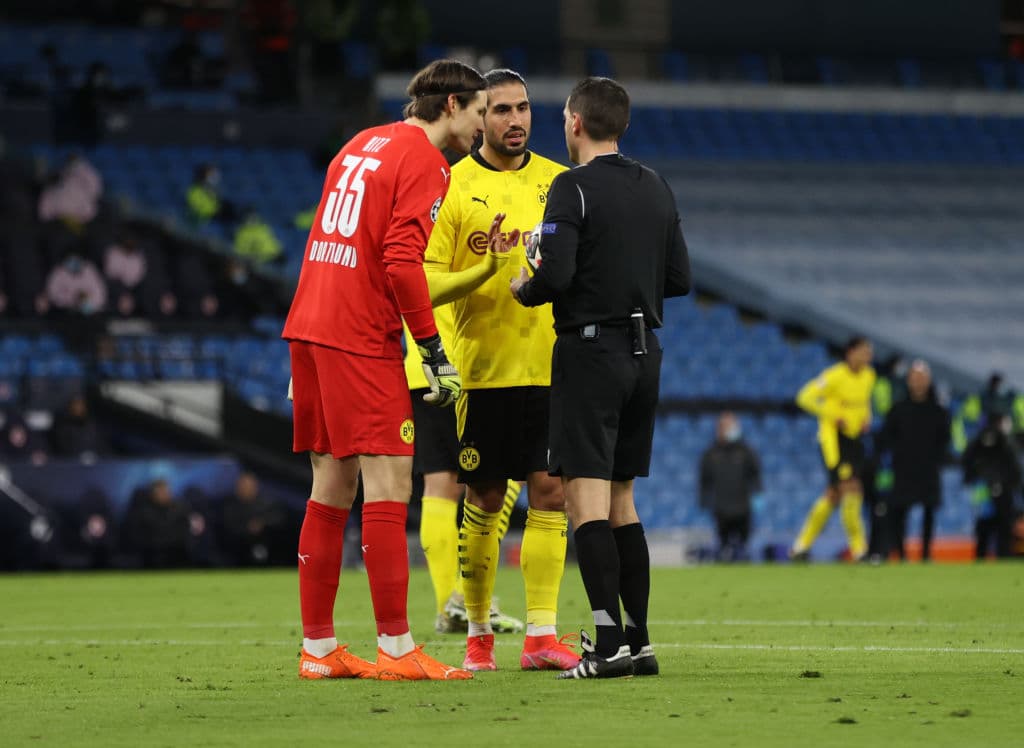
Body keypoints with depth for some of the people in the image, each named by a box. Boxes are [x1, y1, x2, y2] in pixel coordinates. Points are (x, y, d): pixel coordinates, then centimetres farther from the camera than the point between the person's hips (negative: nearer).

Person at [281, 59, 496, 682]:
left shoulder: (362, 145, 19)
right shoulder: (425, 162, -8)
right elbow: (402, 261, -18)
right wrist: (434, 350, -15)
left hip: (307, 328, 9)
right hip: (361, 339, -9)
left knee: (333, 487, 11)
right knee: (388, 484, -7)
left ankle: (318, 648, 13)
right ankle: (396, 649, -8)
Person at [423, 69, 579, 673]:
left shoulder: (559, 182, 9)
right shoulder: (453, 186, 0)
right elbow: (426, 284, -5)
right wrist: (485, 271, -21)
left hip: (550, 367, 2)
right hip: (483, 368, -2)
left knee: (549, 493, -5)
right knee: (484, 503, 4)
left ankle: (542, 635, -5)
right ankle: (479, 632, 18)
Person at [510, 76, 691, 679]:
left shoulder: (574, 188, -11)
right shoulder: (657, 189, 11)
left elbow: (556, 274, -20)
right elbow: (679, 278, 13)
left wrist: (524, 291, 0)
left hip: (591, 350, -7)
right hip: (645, 350, 7)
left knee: (586, 497, -8)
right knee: (621, 501, 14)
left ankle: (610, 642, -16)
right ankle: (639, 641, 11)